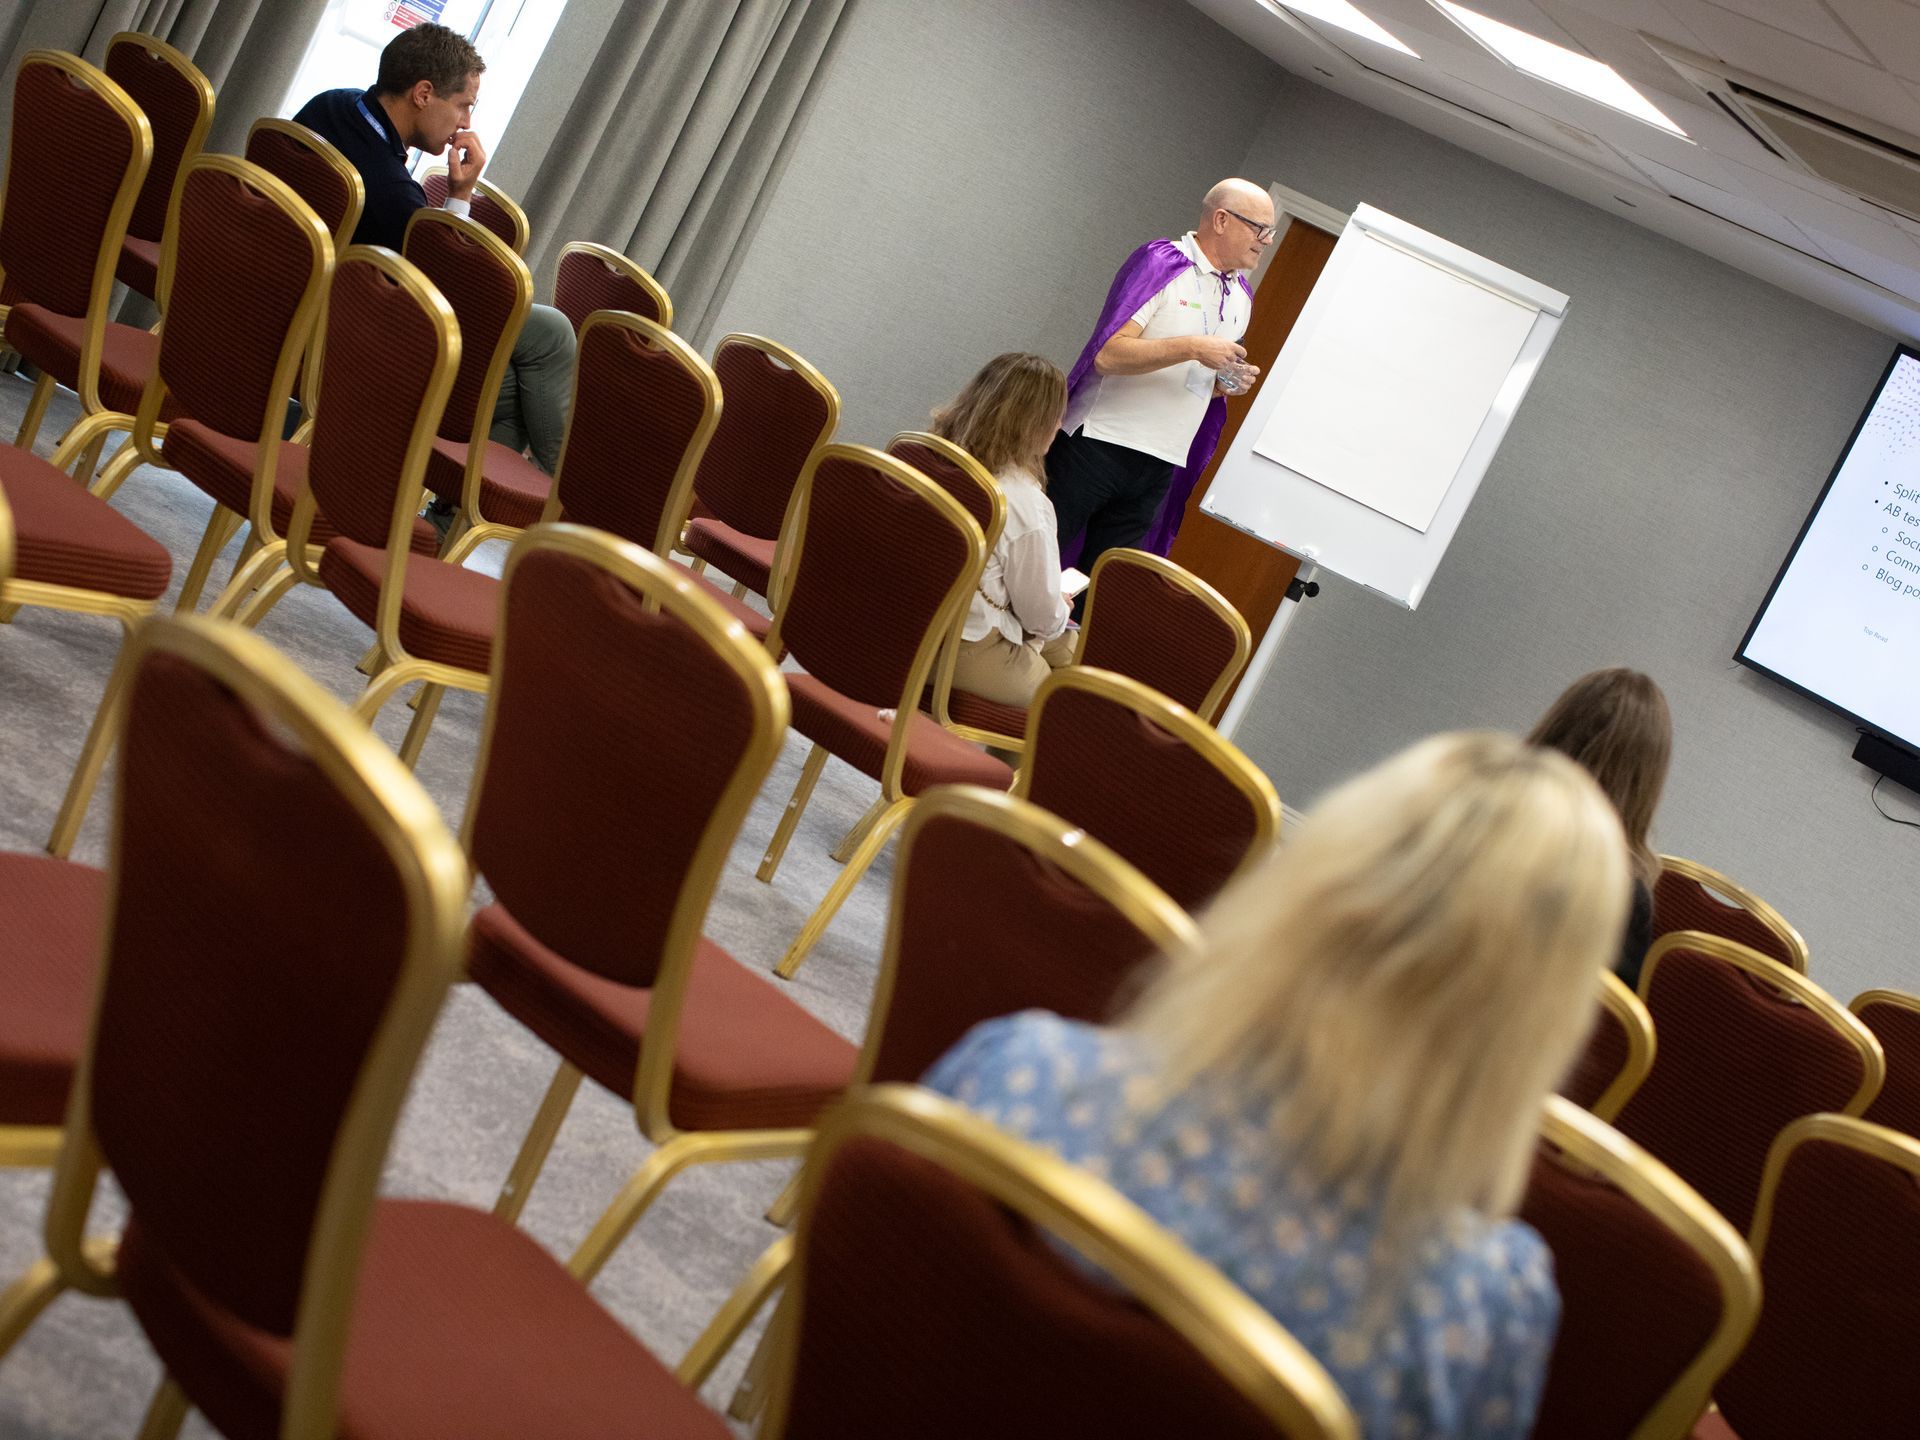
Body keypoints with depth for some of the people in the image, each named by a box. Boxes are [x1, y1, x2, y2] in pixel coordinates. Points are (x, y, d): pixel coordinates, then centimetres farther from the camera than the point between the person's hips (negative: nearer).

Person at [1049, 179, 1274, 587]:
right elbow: (1108, 355, -18)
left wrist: (1228, 383, 3)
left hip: (1160, 468, 7)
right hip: (1099, 443, -6)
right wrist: (1192, 347, -24)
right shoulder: (1161, 262, -9)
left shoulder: (1241, 297, 14)